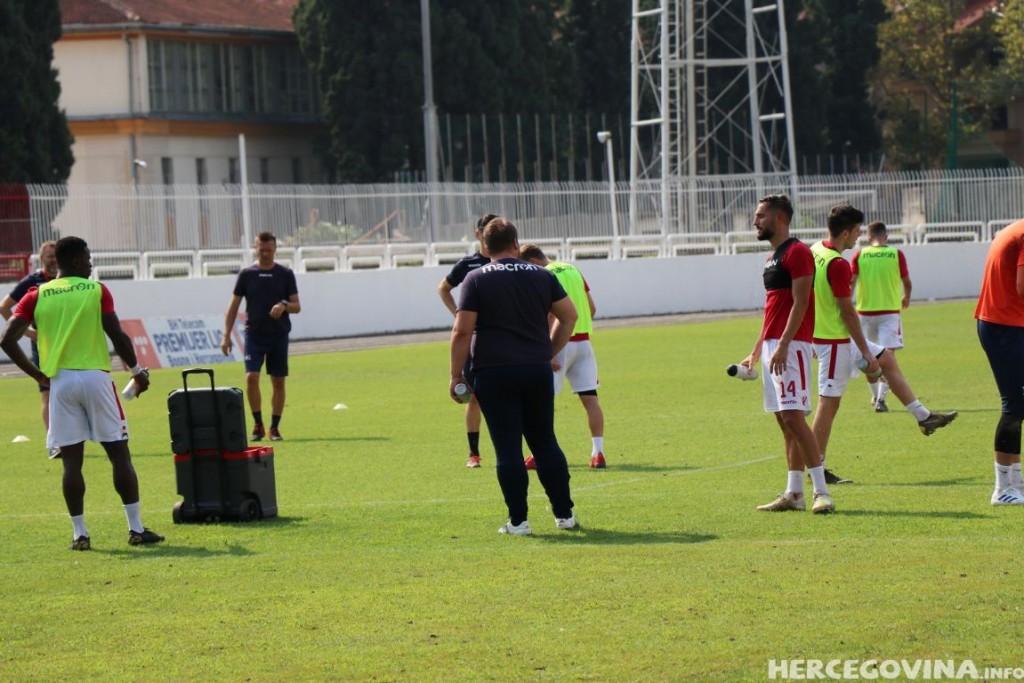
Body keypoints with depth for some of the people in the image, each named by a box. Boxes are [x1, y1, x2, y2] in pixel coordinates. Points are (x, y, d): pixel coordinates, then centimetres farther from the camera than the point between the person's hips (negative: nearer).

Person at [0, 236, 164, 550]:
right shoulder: (97, 291, 0)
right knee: (119, 454, 4)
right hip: (95, 377, -2)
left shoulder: (36, 296, 5)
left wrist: (37, 374, 5)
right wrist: (136, 371, 9)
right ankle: (136, 528, 2)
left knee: (71, 460, 5)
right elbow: (118, 336, -6)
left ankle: (79, 533, 3)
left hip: (60, 380, 2)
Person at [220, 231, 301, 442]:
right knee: (251, 377, -14)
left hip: (279, 335, 1)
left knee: (278, 382, 2)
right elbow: (234, 306, 6)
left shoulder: (285, 274, 5)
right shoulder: (247, 274, 4)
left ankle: (275, 427, 11)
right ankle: (258, 425, -4)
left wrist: (284, 305, -17)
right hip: (254, 335, -1)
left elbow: (297, 307, 5)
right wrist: (226, 335, 0)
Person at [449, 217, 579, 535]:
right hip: (537, 371, 3)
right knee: (545, 442, 14)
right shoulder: (541, 276, 8)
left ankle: (518, 521, -1)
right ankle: (565, 513, 16)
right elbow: (569, 315, 13)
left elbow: (462, 332, -7)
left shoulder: (476, 280, -2)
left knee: (508, 449, -1)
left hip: (494, 374, -3)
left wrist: (456, 374, -2)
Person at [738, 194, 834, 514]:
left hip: (791, 345, -10)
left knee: (793, 417, -15)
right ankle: (794, 493, 11)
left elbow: (800, 302, -18)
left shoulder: (797, 253, -11)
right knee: (784, 420, 9)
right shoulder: (773, 257, 19)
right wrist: (756, 352, 23)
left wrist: (782, 346, -24)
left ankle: (822, 492, -15)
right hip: (772, 345, 10)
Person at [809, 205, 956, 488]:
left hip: (823, 334, 10)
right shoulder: (838, 265, -23)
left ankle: (923, 417, 24)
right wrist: (866, 352, -16)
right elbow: (847, 312, -22)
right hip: (835, 340, -10)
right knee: (830, 400, -5)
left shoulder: (815, 251, 6)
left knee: (887, 359, 18)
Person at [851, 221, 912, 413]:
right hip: (890, 310, -2)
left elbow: (851, 283, -8)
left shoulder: (859, 255, -1)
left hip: (865, 311, 2)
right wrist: (906, 298, 25)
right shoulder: (896, 254, -2)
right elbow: (907, 283, 5)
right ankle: (881, 398, -17)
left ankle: (876, 396, 28)